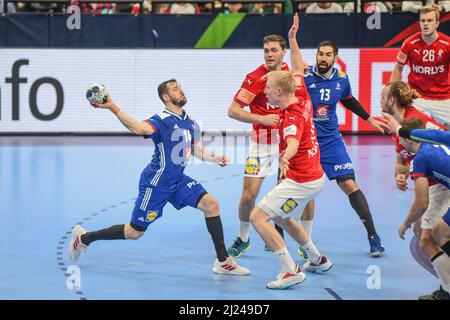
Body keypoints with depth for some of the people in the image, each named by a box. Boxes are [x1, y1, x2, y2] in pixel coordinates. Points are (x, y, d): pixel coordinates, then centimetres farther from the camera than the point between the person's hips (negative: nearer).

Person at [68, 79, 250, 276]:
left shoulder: (190, 121, 7)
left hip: (178, 181, 7)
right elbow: (139, 128, -40)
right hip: (156, 182, -7)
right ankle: (84, 237, 23)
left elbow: (197, 150, 18)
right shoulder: (162, 120, -19)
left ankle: (223, 262, -6)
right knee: (135, 232, 1)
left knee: (210, 203, -11)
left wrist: (216, 159, -2)